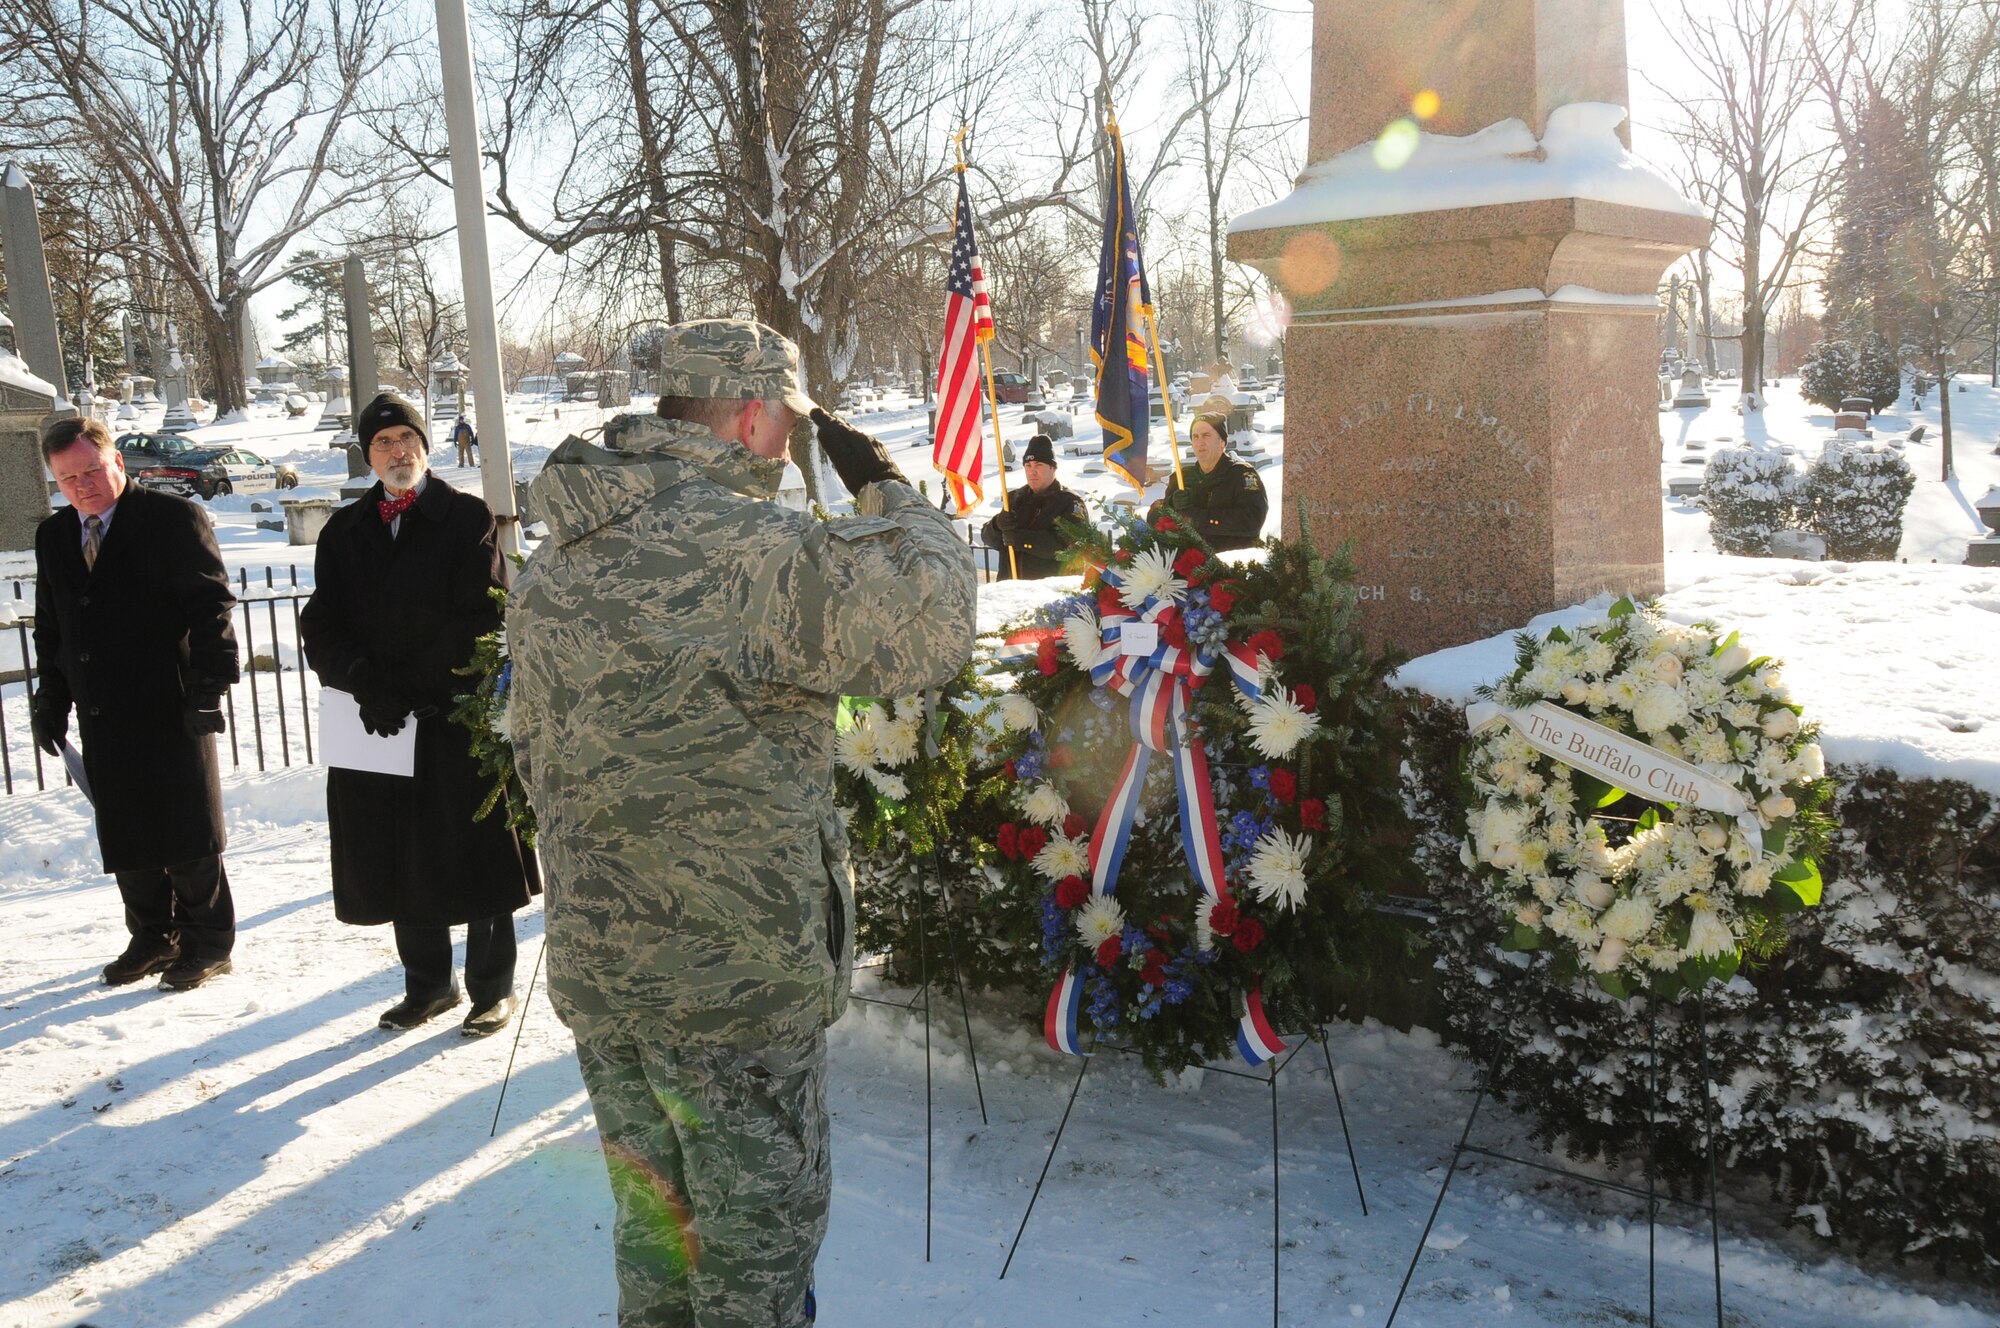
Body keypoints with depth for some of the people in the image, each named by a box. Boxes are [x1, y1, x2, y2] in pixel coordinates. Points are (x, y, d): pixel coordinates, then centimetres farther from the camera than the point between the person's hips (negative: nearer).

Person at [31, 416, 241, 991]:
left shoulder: (173, 519, -7)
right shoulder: (52, 536, 12)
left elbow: (210, 605, -10)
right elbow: (50, 627, 19)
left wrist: (208, 684, -16)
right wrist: (52, 700, 13)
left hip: (171, 712, -6)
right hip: (101, 718, 6)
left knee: (189, 837, 3)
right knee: (126, 838, 13)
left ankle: (206, 944, 16)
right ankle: (152, 938, 28)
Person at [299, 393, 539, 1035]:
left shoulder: (469, 518, 0)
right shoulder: (344, 531, 12)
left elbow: (480, 619, -9)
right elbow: (321, 627, 5)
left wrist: (405, 688, -14)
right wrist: (368, 683, -14)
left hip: (460, 718, -4)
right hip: (376, 721, 4)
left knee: (475, 856, 2)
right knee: (399, 860, 11)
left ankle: (492, 989, 17)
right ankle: (427, 985, 28)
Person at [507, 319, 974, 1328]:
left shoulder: (553, 566, 7)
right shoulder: (750, 548, -21)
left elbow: (537, 760, 14)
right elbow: (932, 623, -19)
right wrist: (888, 488, -4)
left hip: (594, 968, 8)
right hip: (737, 975, -8)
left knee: (653, 1211, 22)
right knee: (760, 1224, 10)